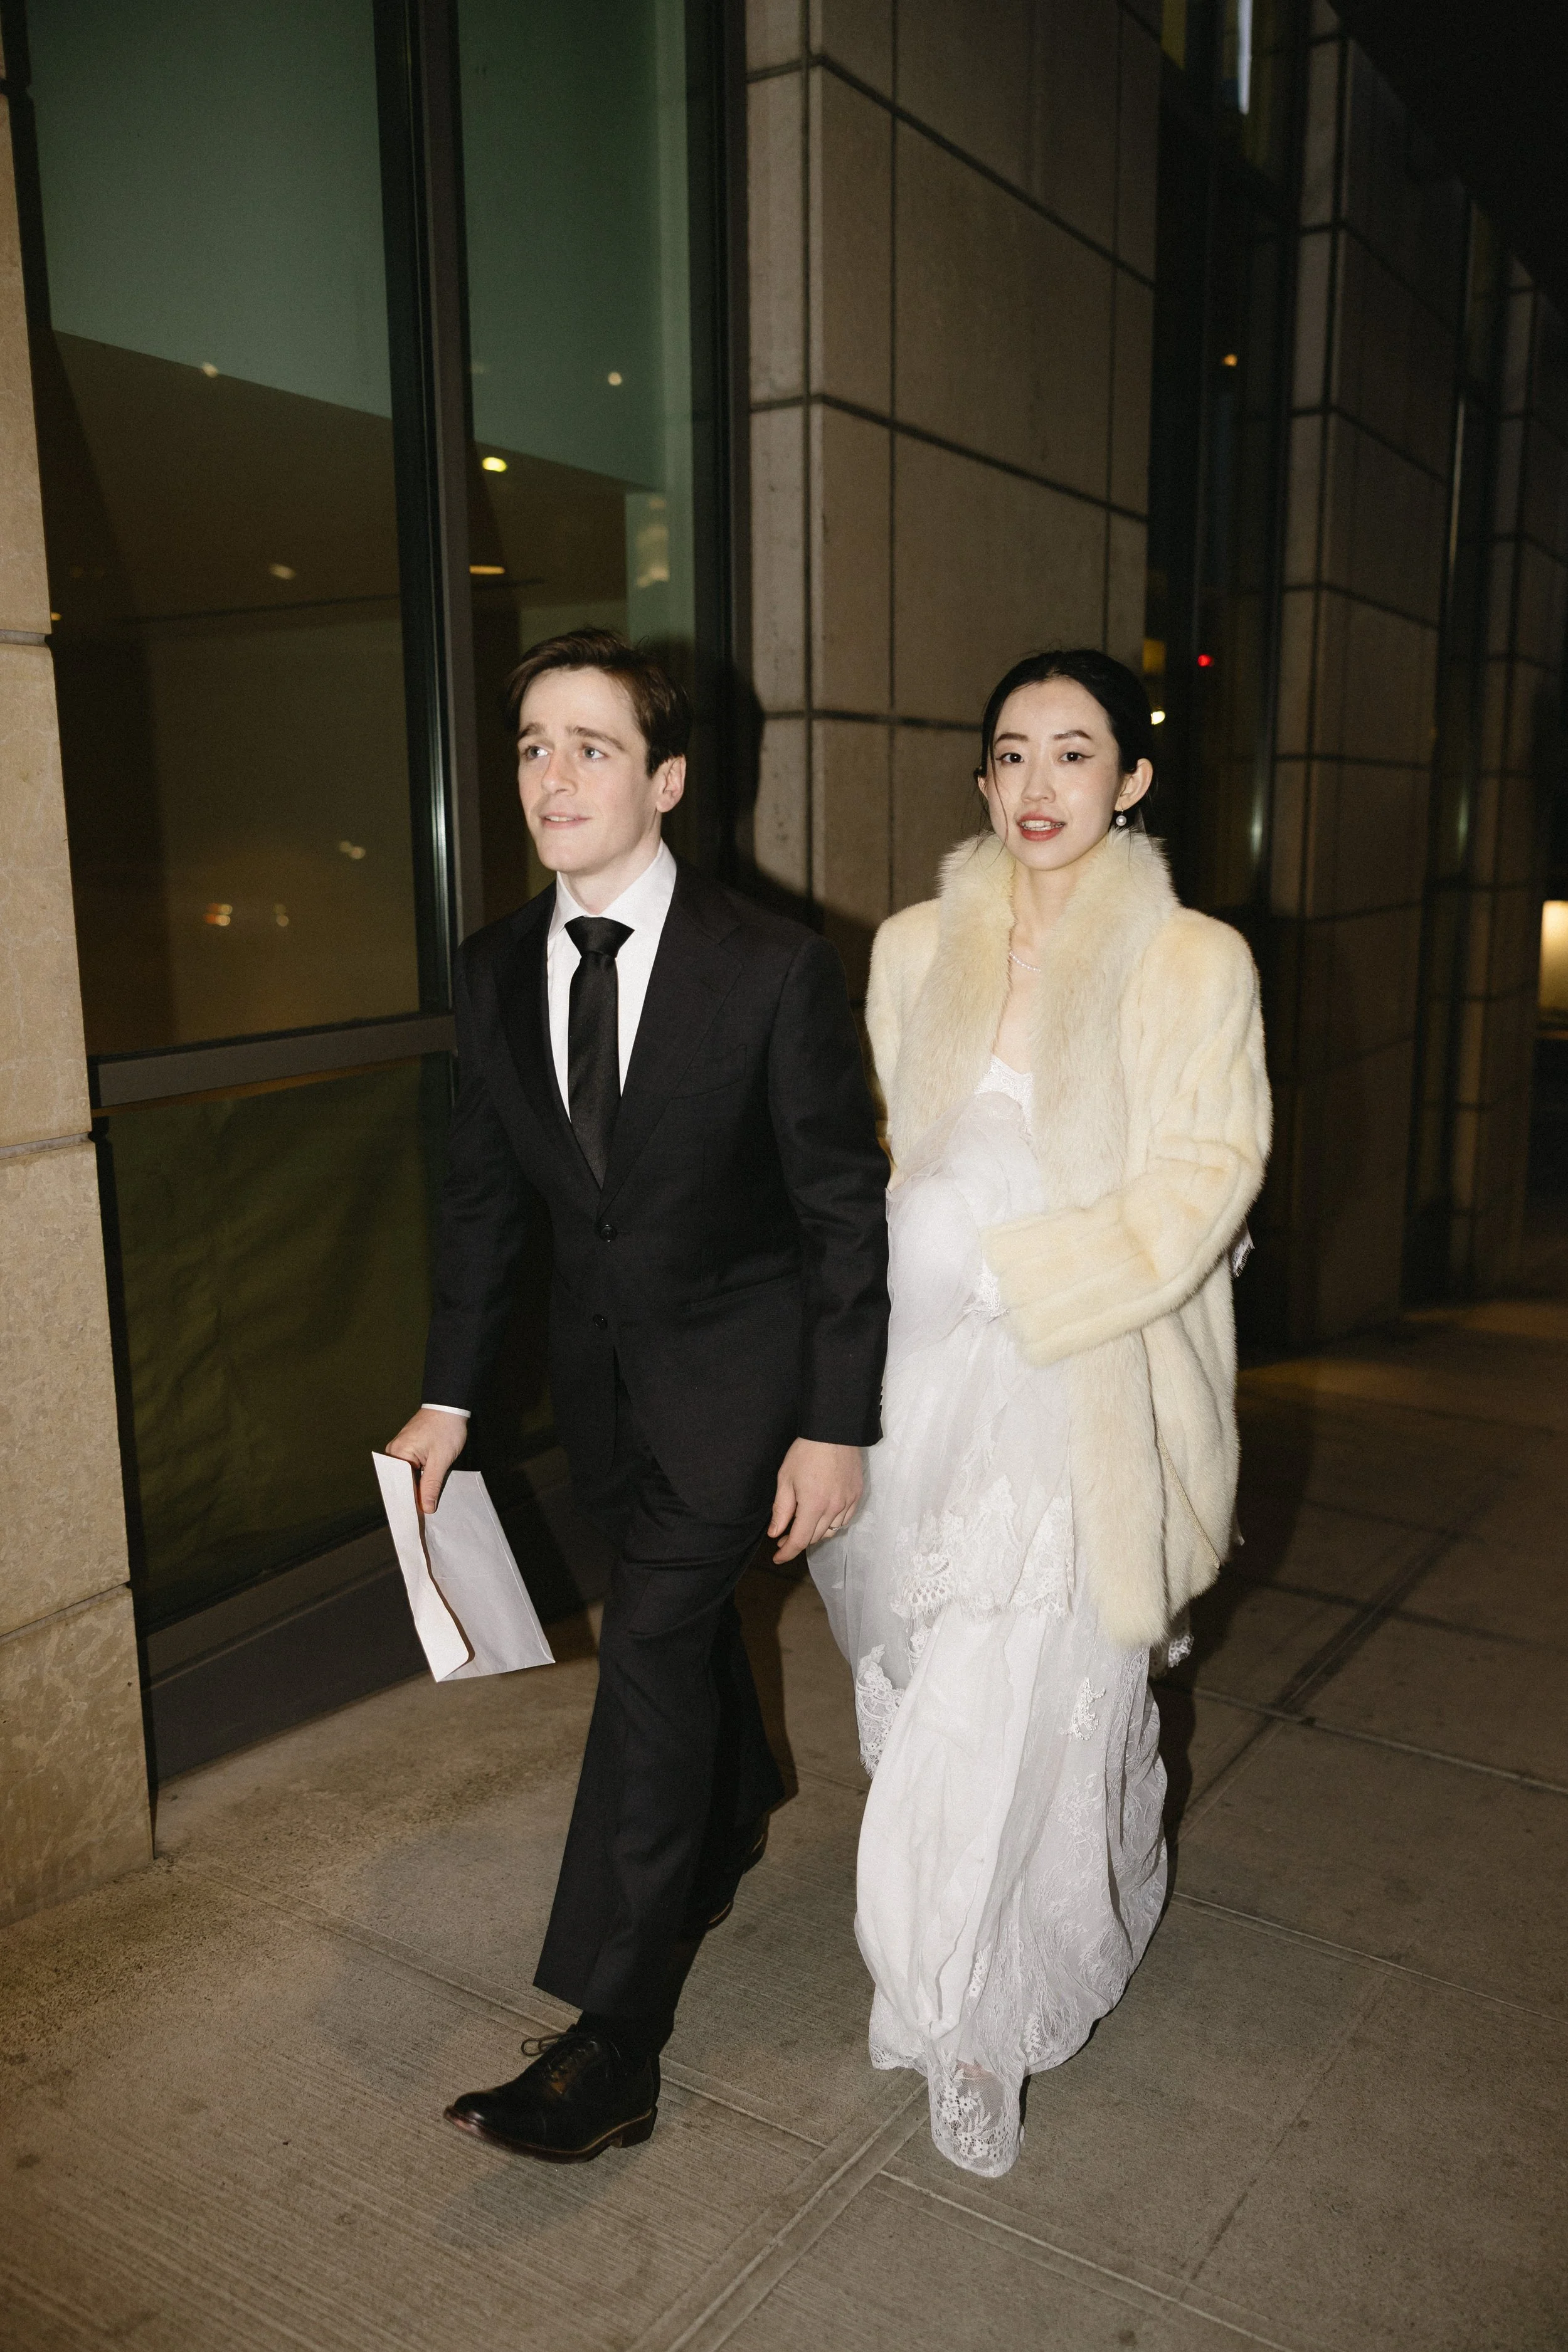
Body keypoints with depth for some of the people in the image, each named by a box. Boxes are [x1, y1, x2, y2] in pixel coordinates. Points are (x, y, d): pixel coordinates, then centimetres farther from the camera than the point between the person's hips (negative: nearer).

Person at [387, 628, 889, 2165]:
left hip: (737, 1358, -5)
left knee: (653, 1645, -11)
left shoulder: (775, 969, -19)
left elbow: (846, 1209, -14)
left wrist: (836, 1426, -14)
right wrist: (448, 1398, 4)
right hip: (598, 1356, 5)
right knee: (684, 1617, 21)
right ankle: (736, 1815, 51)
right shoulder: (495, 972, -3)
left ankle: (612, 2038, 2)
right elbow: (483, 1194, 5)